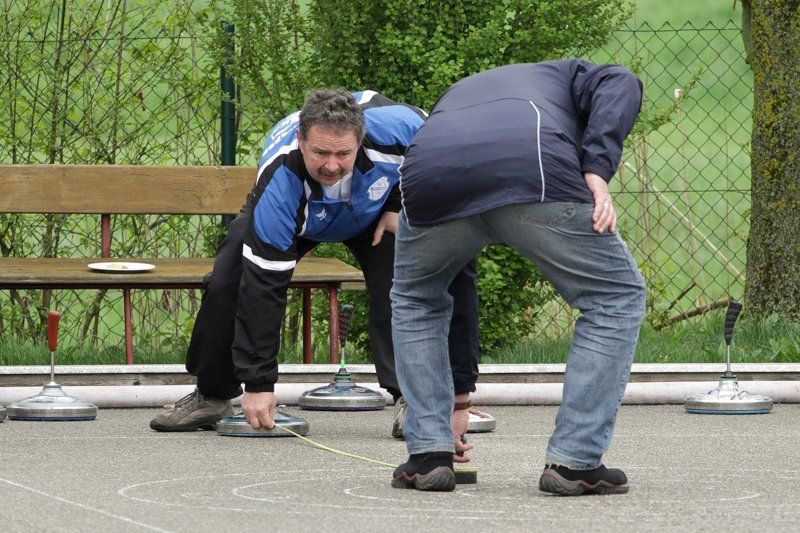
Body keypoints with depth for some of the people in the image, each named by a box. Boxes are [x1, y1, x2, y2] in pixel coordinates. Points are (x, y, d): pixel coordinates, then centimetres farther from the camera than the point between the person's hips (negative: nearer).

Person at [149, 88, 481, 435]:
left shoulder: (393, 127, -41)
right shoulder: (278, 182, -44)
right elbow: (263, 286, -41)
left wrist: (399, 205, -21)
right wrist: (258, 384, -41)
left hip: (373, 208, 1)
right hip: (295, 219, -1)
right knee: (226, 283, -14)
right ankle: (212, 396, 6)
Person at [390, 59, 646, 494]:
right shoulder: (565, 74, 41)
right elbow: (620, 85, 12)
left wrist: (457, 401, 50)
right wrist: (597, 170, 2)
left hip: (431, 178, 3)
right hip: (538, 173, -3)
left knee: (415, 299, 34)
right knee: (616, 299, 18)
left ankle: (428, 453, 23)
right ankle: (574, 461, 14)